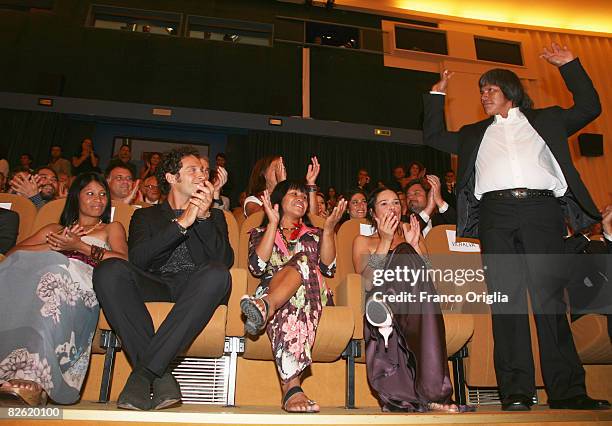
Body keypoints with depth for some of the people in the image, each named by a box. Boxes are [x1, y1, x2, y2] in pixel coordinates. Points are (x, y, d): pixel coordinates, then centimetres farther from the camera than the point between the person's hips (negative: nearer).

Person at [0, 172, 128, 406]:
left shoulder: (112, 228, 31)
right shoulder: (55, 229, 38)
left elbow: (122, 260, 7)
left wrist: (80, 246, 0)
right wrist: (53, 245, 5)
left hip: (84, 281, -3)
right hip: (47, 272, 3)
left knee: (56, 275, -38)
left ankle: (33, 378, -50)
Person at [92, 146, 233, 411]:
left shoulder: (214, 215, 24)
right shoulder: (146, 215, 22)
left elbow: (225, 261, 5)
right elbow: (137, 259, -1)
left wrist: (204, 216, -6)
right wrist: (181, 223, -8)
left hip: (193, 290, 0)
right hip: (153, 287, 1)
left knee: (217, 274, -35)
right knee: (110, 269, -29)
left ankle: (142, 371, -34)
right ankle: (160, 375, -30)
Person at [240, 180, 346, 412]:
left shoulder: (314, 234, 30)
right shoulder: (260, 233, 25)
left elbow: (327, 268, 10)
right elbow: (257, 267, 2)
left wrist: (328, 229, 1)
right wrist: (273, 224, 0)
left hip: (312, 297, 2)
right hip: (271, 291, -1)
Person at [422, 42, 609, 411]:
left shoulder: (544, 120, 28)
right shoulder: (475, 134, 31)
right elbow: (434, 136, 35)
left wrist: (570, 65, 23)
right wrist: (437, 96, 33)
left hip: (541, 207, -1)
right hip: (495, 212, 1)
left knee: (549, 297, -8)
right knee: (506, 299, -7)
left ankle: (568, 391, -4)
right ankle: (517, 393, -7)